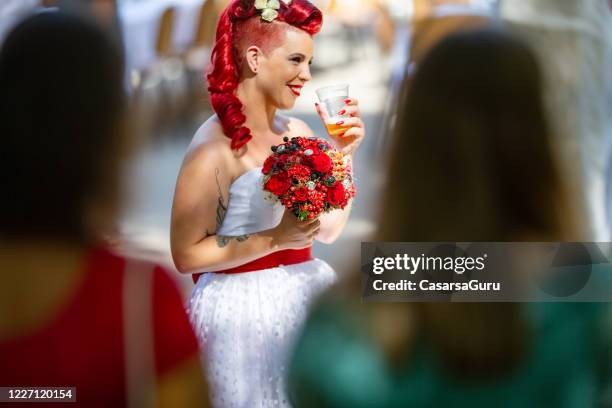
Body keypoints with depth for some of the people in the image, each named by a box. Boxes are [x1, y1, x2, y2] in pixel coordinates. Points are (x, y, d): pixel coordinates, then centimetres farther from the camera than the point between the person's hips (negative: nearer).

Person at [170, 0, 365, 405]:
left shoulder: (297, 133, 5)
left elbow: (330, 230, 8)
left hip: (307, 295, 7)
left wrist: (344, 154, -1)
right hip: (244, 309, -6)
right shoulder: (215, 148, -15)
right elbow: (187, 255, -16)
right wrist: (276, 238, -21)